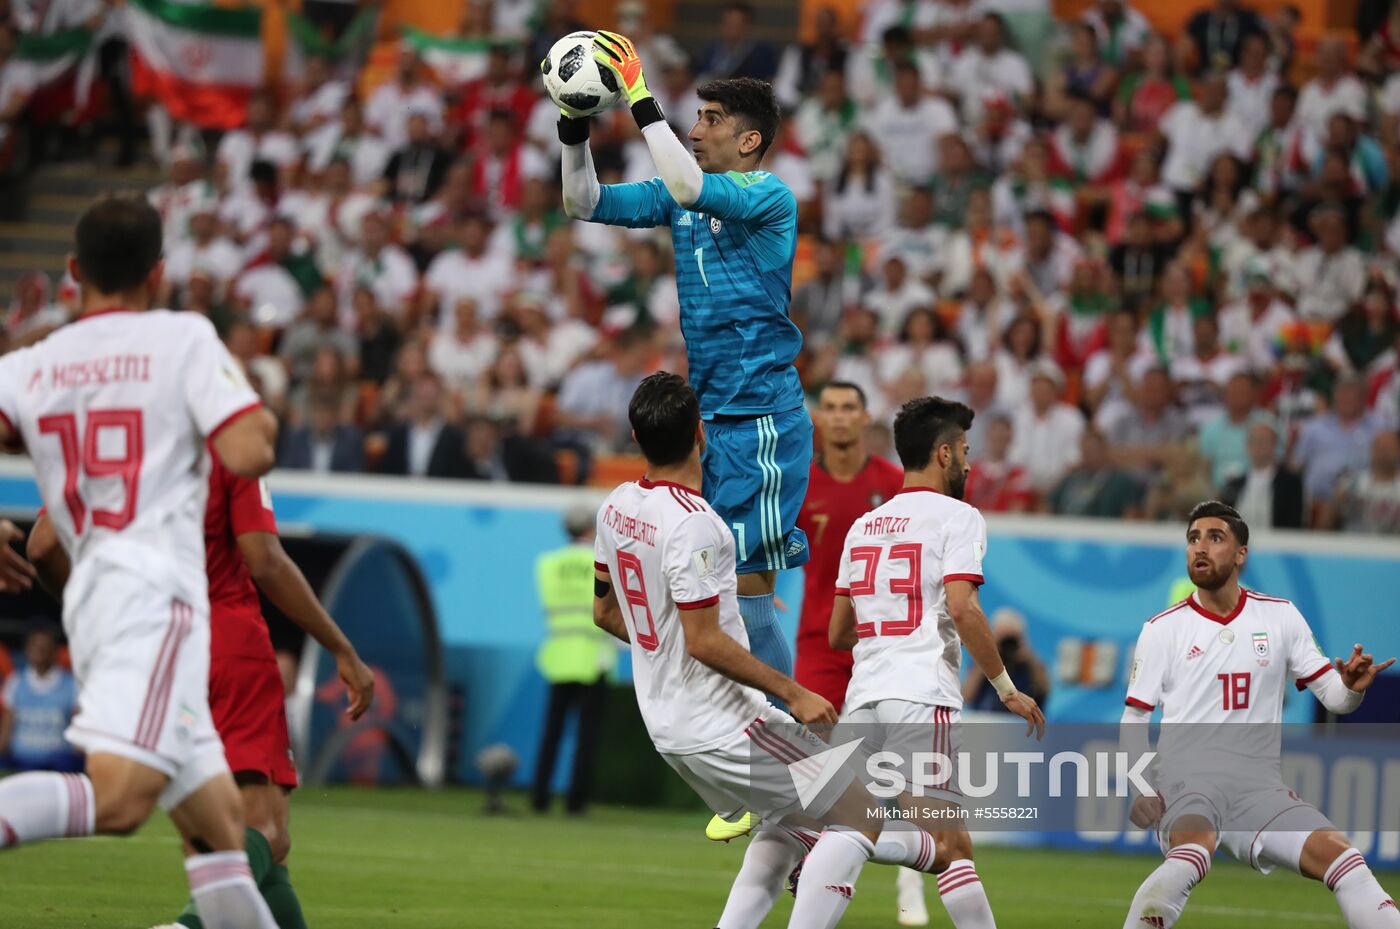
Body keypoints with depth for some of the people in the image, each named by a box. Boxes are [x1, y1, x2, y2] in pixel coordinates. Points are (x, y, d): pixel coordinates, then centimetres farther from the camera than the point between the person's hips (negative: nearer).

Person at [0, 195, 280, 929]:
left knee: (218, 824, 11)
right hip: (154, 592, -7)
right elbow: (246, 455, -8)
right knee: (118, 799, -25)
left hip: (87, 594, 7)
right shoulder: (184, 339, 3)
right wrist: (263, 422, 15)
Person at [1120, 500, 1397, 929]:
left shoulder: (1281, 617, 9)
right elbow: (1134, 719, 8)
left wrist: (1352, 687, -15)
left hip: (1258, 783, 3)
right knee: (1190, 856, -36)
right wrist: (1138, 788, -8)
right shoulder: (1161, 629, 5)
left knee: (1342, 857, -21)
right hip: (1186, 776, -3)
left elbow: (1333, 695, 9)